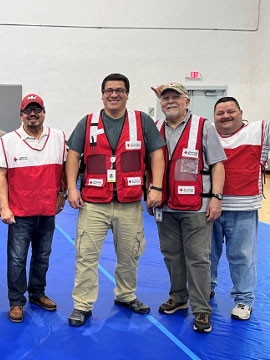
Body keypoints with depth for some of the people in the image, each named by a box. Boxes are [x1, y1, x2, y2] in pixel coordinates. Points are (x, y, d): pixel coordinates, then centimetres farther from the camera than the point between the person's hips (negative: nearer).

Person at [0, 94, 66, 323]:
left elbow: (65, 168, 13)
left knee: (43, 256, 15)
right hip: (20, 212, -3)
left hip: (48, 211, 3)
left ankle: (37, 293, 32)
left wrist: (62, 194, 8)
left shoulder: (59, 138, 3)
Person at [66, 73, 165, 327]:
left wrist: (156, 188, -8)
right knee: (86, 255, 0)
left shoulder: (143, 122, 4)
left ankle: (125, 296, 36)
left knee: (129, 255, 14)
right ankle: (82, 305, 14)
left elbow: (157, 154, 2)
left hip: (130, 205, 1)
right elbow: (73, 155, 5)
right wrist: (72, 188, -5)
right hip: (93, 204, 0)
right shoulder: (87, 123, 6)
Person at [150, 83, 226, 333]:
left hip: (196, 208, -4)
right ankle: (178, 298, 30)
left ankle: (201, 310, 6)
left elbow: (217, 164, -3)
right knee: (172, 255, 14)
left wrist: (216, 197, -11)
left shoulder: (203, 127, 0)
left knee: (197, 258, -3)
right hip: (165, 207, 5)